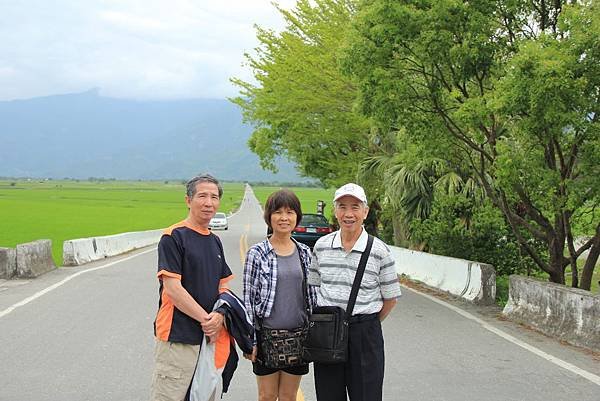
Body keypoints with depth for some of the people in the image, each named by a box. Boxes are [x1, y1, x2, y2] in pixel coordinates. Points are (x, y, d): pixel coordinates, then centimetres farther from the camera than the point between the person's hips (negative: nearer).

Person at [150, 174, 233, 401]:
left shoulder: (215, 241, 14)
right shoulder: (174, 237, -9)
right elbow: (172, 289, -15)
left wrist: (219, 316, -6)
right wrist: (207, 319, -14)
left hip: (210, 337, 8)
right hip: (178, 339, -7)